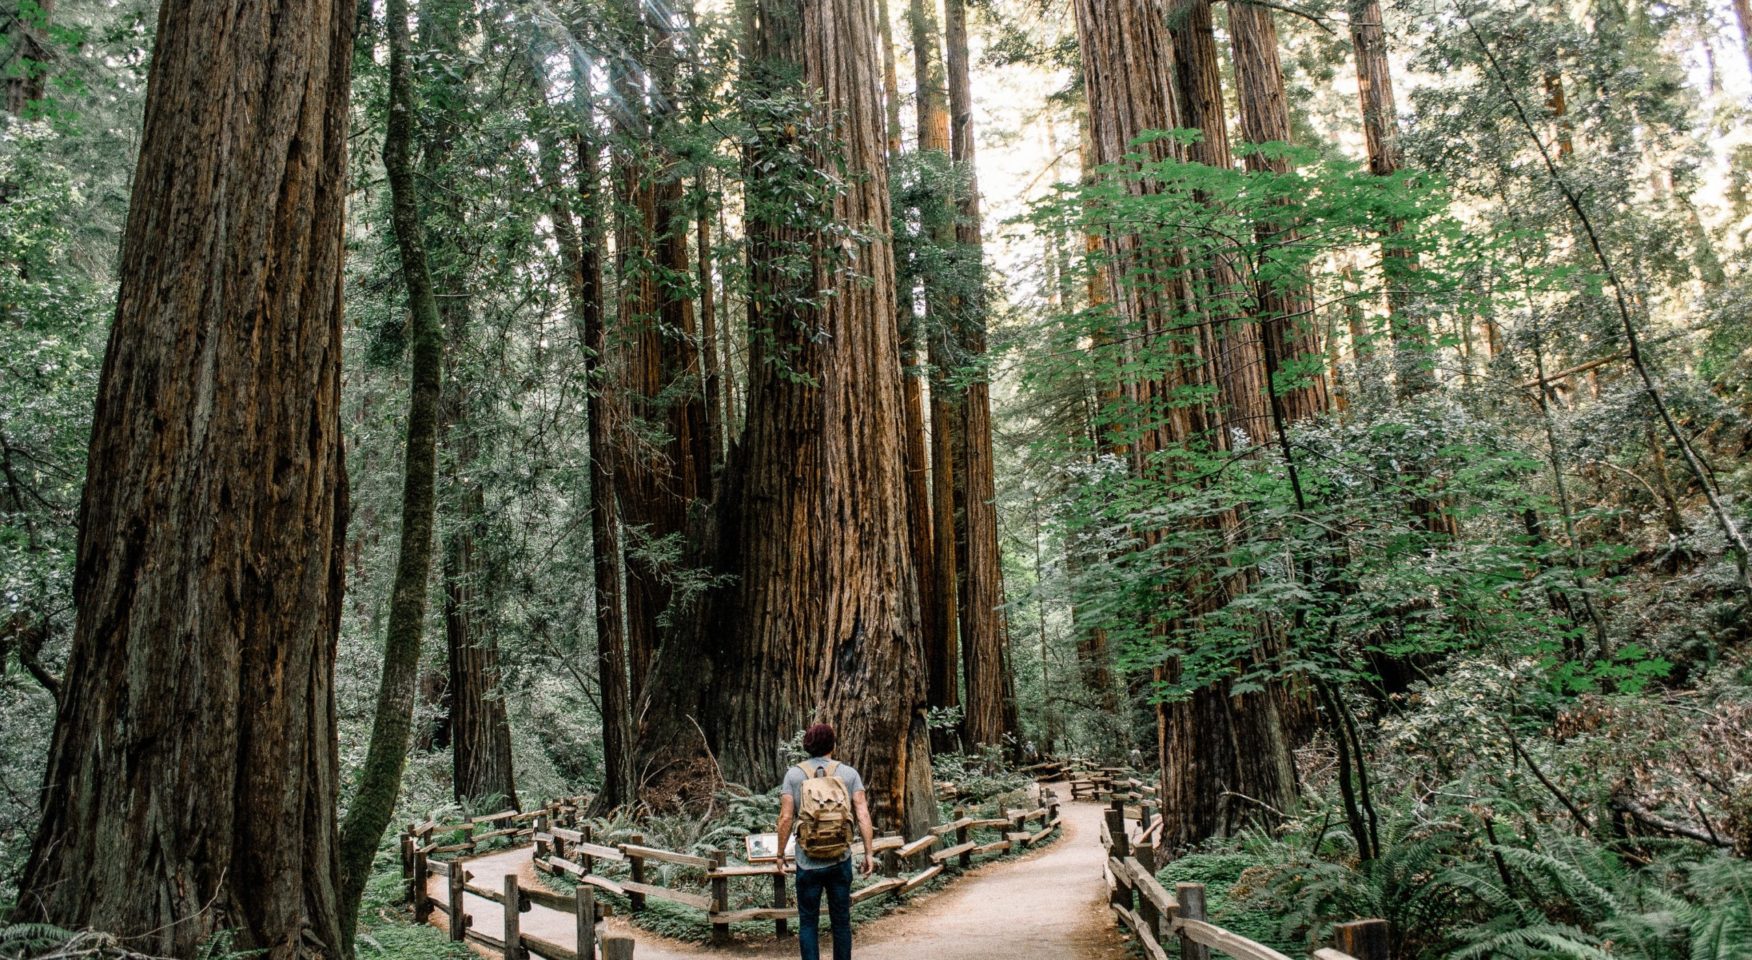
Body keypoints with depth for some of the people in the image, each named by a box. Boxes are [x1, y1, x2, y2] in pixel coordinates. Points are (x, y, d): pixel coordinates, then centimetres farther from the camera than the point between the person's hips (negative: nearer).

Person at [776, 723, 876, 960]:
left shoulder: (794, 774, -2)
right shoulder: (849, 773, 0)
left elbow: (785, 818, -7)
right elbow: (863, 815, -6)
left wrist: (781, 854, 4)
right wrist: (868, 854, -1)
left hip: (807, 863, -1)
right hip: (841, 862, 1)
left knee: (808, 922, 11)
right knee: (841, 921, 14)